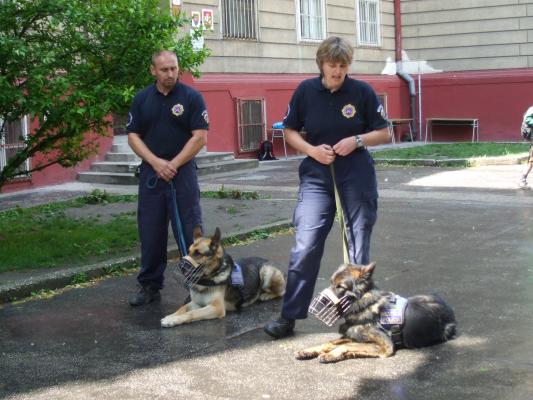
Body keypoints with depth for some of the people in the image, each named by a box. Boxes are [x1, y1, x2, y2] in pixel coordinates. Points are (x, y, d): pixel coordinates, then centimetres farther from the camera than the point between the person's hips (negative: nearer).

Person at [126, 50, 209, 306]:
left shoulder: (191, 97, -3)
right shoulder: (141, 99, 7)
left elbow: (200, 137, -7)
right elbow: (133, 136, 5)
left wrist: (173, 165, -12)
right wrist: (156, 162, -10)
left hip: (183, 172, -3)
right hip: (150, 173, 3)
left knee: (190, 232, -2)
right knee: (150, 233, 8)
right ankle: (149, 285, 20)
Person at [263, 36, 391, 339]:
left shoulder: (362, 91, -3)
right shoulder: (306, 91, 0)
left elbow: (384, 133, 2)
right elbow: (290, 131, 8)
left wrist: (357, 140, -15)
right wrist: (311, 149, -10)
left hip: (357, 175, 0)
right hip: (317, 175, 1)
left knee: (359, 243, 7)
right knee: (306, 245, -5)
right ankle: (289, 316, 3)